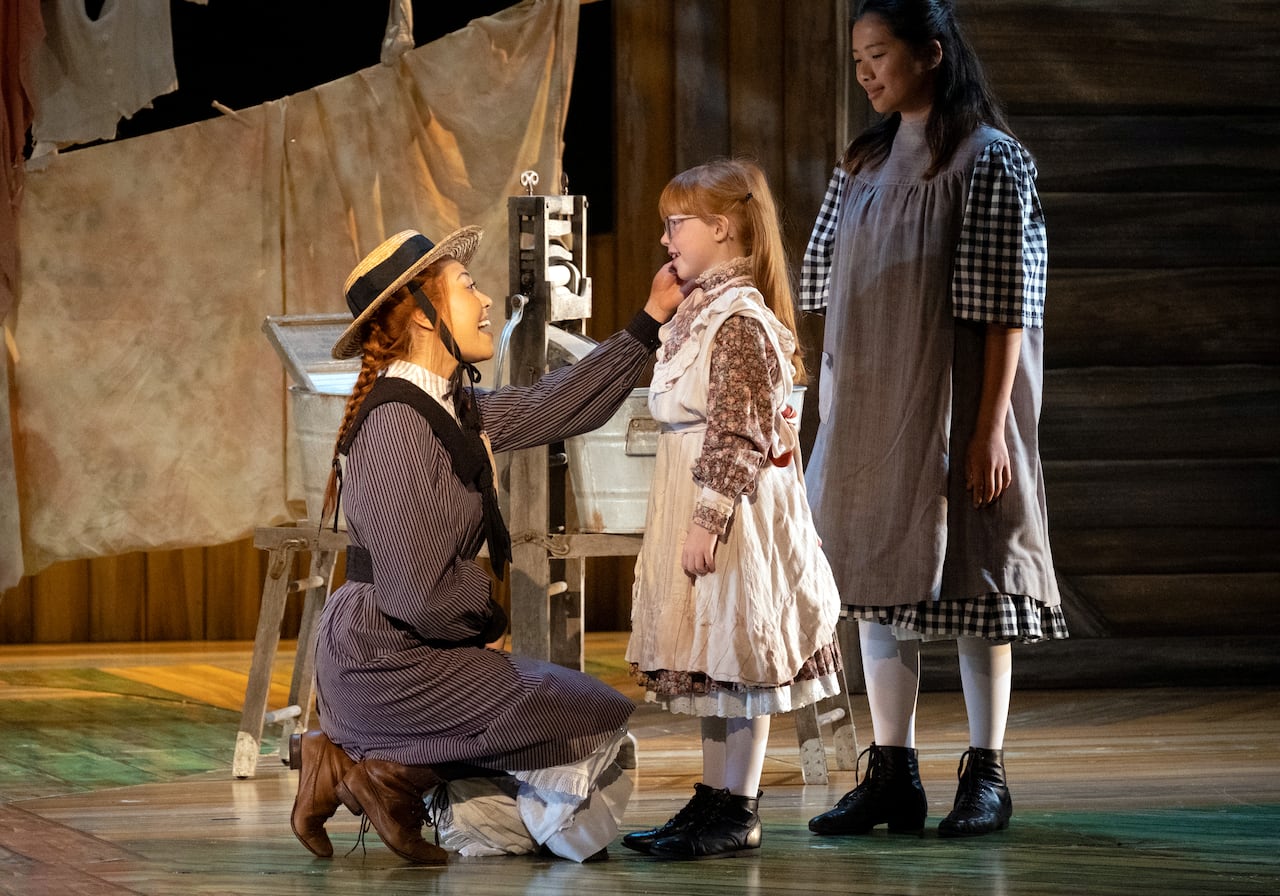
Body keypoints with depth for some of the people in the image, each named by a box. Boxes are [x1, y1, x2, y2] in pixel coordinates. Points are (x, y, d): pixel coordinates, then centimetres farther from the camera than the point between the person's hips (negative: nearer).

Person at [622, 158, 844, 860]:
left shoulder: (742, 321, -17)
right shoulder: (700, 312, 15)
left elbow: (739, 438, -21)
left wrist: (708, 520, -22)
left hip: (732, 509, -10)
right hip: (695, 509, 10)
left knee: (736, 658, -4)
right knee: (710, 660, 14)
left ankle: (737, 815, 1)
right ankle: (713, 801, 21)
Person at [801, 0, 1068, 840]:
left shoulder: (990, 160, -8)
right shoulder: (865, 164, 11)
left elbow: (1007, 306, -12)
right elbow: (835, 290, 14)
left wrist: (990, 427, -16)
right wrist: (835, 410, 7)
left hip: (948, 406, -6)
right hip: (868, 408, 7)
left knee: (966, 575, -1)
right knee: (880, 578, 6)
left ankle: (987, 776, 8)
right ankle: (893, 777, 11)